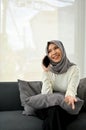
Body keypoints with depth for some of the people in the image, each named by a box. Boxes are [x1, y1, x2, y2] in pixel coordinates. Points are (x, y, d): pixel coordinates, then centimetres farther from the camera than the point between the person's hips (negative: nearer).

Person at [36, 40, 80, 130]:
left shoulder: (73, 69, -6)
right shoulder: (48, 71, 1)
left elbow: (71, 88, -23)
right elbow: (46, 94, -11)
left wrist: (70, 96, -48)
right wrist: (46, 72, -16)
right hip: (50, 106, 2)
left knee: (54, 111, -33)